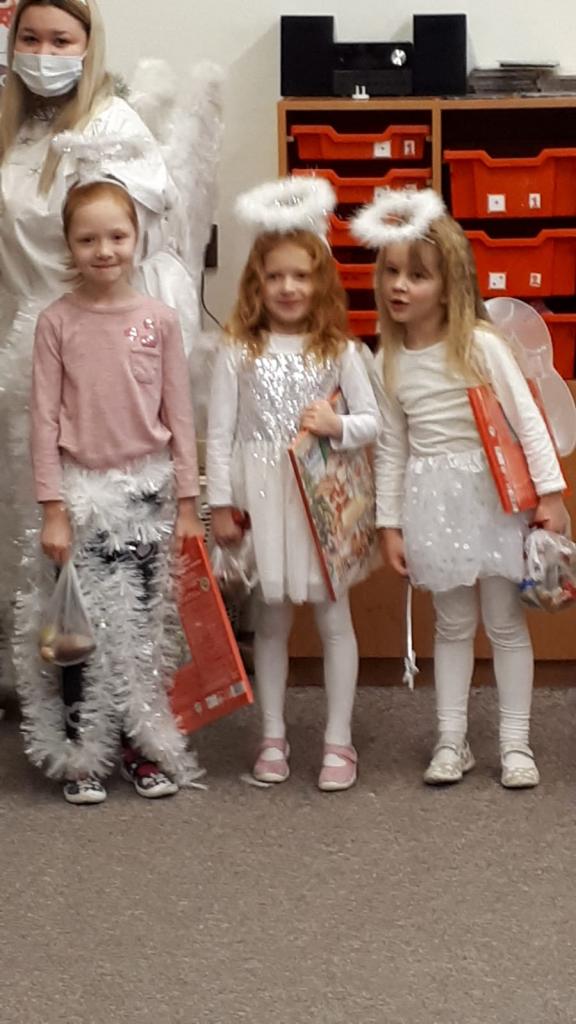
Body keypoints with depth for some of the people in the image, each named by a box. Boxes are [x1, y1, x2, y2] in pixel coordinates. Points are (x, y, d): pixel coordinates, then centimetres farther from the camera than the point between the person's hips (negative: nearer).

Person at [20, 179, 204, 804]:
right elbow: (45, 419, -3)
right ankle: (80, 757, 13)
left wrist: (187, 502, 1)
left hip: (148, 491, 1)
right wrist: (52, 509, -6)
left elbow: (179, 416, 3)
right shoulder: (56, 322, -3)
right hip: (81, 491, -1)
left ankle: (144, 746, 20)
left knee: (143, 624, 7)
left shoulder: (159, 319, 0)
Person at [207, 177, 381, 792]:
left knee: (332, 616, 4)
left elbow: (373, 421, 3)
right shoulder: (239, 354, -1)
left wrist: (338, 426, -18)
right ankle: (273, 737, 21)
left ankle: (338, 741, 13)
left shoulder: (338, 350, 1)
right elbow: (219, 433, -1)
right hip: (262, 498, 0)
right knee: (271, 619, 10)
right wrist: (221, 505, -5)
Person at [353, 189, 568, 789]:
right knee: (453, 624, 12)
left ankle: (515, 742, 15)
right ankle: (451, 740, 20)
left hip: (490, 494, -3)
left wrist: (550, 492, -12)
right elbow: (391, 448, 7)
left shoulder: (480, 345, -12)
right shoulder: (389, 361, 1)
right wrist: (390, 523, 5)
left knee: (505, 622, 6)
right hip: (431, 501, 3)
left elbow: (526, 418, -10)